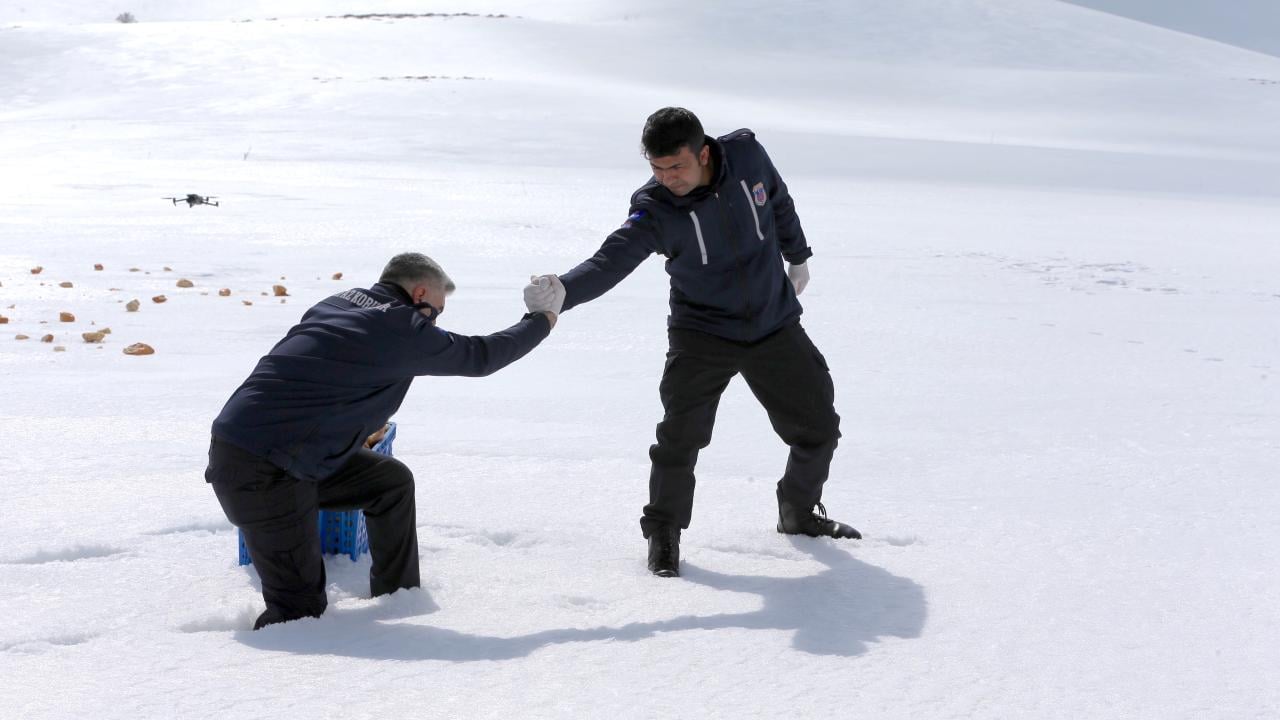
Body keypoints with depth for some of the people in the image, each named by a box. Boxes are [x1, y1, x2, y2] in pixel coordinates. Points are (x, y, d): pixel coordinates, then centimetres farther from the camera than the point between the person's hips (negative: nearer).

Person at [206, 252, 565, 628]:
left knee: (392, 481, 16)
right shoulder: (401, 328, -13)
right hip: (259, 473, -10)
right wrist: (543, 318, 14)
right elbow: (480, 356, 1)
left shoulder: (340, 302, 10)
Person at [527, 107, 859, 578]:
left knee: (819, 429, 11)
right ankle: (663, 532, 5)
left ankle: (799, 514, 37)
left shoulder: (746, 155, -14)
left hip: (775, 325, 4)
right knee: (681, 435, -18)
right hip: (702, 335, -3)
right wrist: (563, 291, -56)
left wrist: (797, 257, 21)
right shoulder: (655, 208, -22)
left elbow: (779, 203, 7)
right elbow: (611, 260, -36)